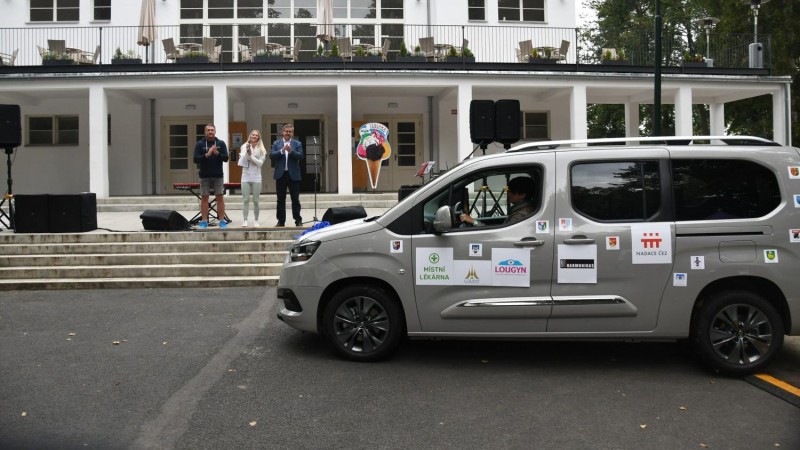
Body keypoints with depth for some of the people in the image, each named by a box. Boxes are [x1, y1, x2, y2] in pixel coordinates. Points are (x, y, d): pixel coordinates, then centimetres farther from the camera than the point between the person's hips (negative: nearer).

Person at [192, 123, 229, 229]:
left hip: (218, 175, 0)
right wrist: (207, 155, -19)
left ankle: (222, 220, 6)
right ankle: (204, 221, 10)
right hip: (204, 176, 0)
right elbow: (196, 159, -5)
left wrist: (217, 153, -19)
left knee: (220, 197, 0)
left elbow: (226, 158, -2)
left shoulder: (221, 143, 5)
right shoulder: (199, 144, 3)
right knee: (204, 197, 4)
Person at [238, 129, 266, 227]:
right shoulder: (244, 146, 3)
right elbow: (242, 160, -4)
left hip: (256, 177, 0)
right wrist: (247, 151, -17)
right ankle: (245, 220, 3)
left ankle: (256, 220, 11)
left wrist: (251, 155, -12)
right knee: (245, 200, -1)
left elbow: (260, 163, -5)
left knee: (256, 200, 3)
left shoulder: (261, 149, 3)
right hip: (245, 176, 0)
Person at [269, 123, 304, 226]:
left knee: (295, 199, 3)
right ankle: (281, 221, 12)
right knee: (281, 199, 6)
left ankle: (298, 220, 9)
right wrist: (282, 150, -17)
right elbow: (271, 156, -4)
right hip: (280, 174, 1)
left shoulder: (297, 144, 5)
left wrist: (291, 151, -21)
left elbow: (300, 156, -7)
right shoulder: (276, 143, 8)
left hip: (293, 175, -1)